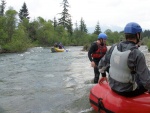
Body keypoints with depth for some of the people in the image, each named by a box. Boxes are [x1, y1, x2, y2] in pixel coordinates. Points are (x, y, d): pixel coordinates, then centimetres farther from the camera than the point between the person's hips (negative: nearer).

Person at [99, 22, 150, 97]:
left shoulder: (114, 47, -6)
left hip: (113, 85, 6)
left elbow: (103, 63, 7)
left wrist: (103, 75, 24)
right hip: (127, 91, -6)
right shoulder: (138, 54, -24)